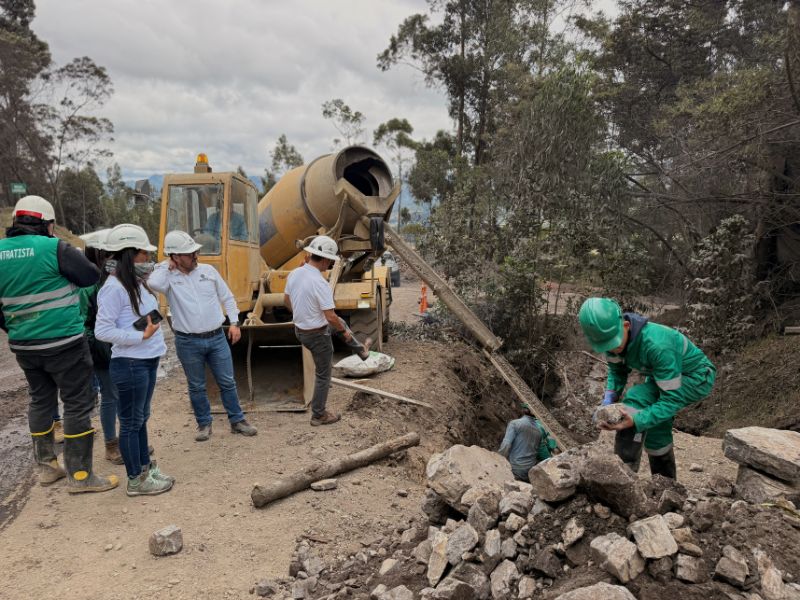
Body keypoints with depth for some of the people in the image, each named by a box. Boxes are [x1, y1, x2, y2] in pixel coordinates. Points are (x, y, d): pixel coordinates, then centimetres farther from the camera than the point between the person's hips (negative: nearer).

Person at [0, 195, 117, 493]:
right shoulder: (52, 248, -15)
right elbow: (91, 276, -11)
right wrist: (71, 257, 7)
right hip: (63, 343, -7)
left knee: (40, 400, 20)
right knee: (77, 404, 2)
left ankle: (46, 467, 30)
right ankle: (79, 475, 6)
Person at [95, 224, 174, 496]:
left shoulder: (137, 283, 9)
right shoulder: (114, 288, -18)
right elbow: (102, 330, -20)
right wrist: (141, 336, -20)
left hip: (147, 361, 9)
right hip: (130, 364, -9)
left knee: (141, 418, 18)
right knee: (131, 422, 4)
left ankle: (146, 468, 31)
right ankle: (136, 480, 16)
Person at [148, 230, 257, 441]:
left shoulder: (208, 270, 2)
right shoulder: (169, 278, -7)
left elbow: (227, 297, 9)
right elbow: (154, 283, -31)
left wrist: (234, 323, 3)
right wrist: (167, 265, -14)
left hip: (217, 337, 2)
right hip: (188, 342, -2)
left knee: (227, 382, 10)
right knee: (196, 387, 12)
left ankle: (237, 420, 23)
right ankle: (204, 424, 28)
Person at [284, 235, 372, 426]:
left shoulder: (294, 273, -5)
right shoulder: (320, 283, -30)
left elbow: (286, 300, 10)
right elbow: (330, 316, -28)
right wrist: (345, 333, -9)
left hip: (300, 329, 8)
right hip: (317, 335, -8)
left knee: (341, 323, 30)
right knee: (323, 375, 10)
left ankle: (361, 350, 49)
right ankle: (318, 415, 23)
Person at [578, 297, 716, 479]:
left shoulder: (657, 345, -41)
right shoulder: (613, 337, -21)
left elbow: (672, 399, -36)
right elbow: (617, 369, -2)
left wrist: (635, 421, -49)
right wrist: (610, 395, -22)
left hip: (697, 378, -8)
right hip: (662, 374, 8)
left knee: (636, 398, -28)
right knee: (656, 433, 11)